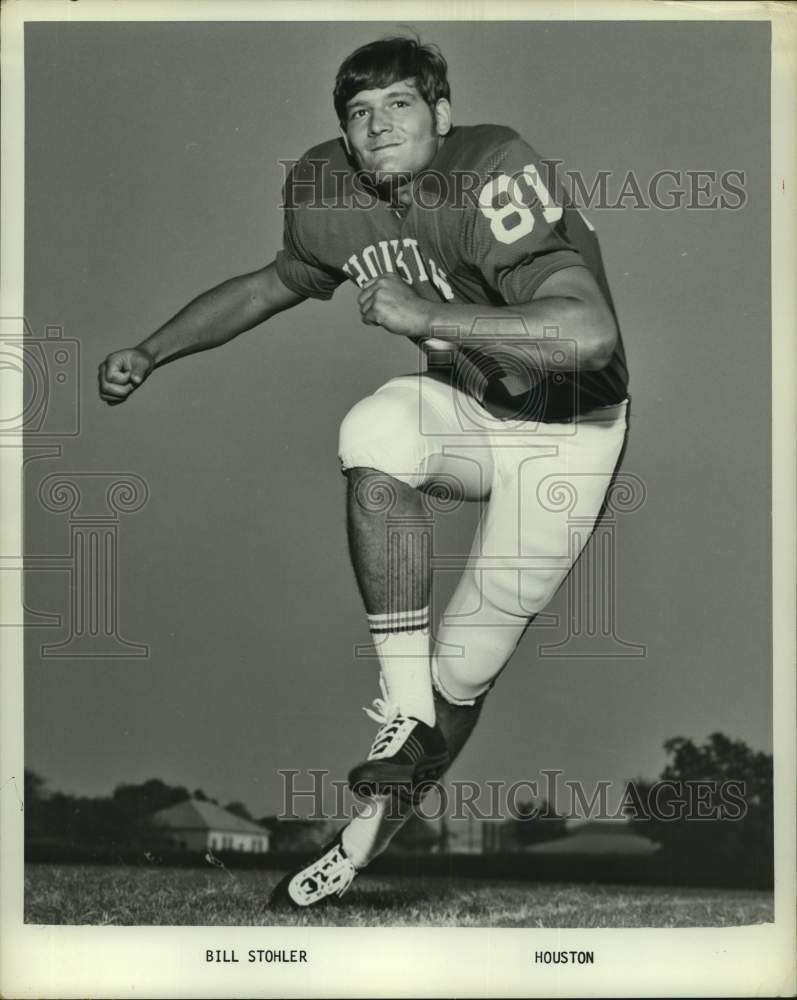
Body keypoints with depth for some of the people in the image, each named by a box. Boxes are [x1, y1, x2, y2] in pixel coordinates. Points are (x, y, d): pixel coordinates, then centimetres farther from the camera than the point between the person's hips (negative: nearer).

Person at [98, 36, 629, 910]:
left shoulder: (493, 177, -29)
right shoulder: (329, 192, -8)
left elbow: (591, 332, -40)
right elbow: (271, 283, 13)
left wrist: (426, 316, -39)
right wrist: (149, 353, 7)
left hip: (563, 433, -5)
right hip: (460, 403, 5)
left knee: (462, 672, -6)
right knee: (373, 439, -31)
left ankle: (378, 821, 22)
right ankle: (404, 713, -18)